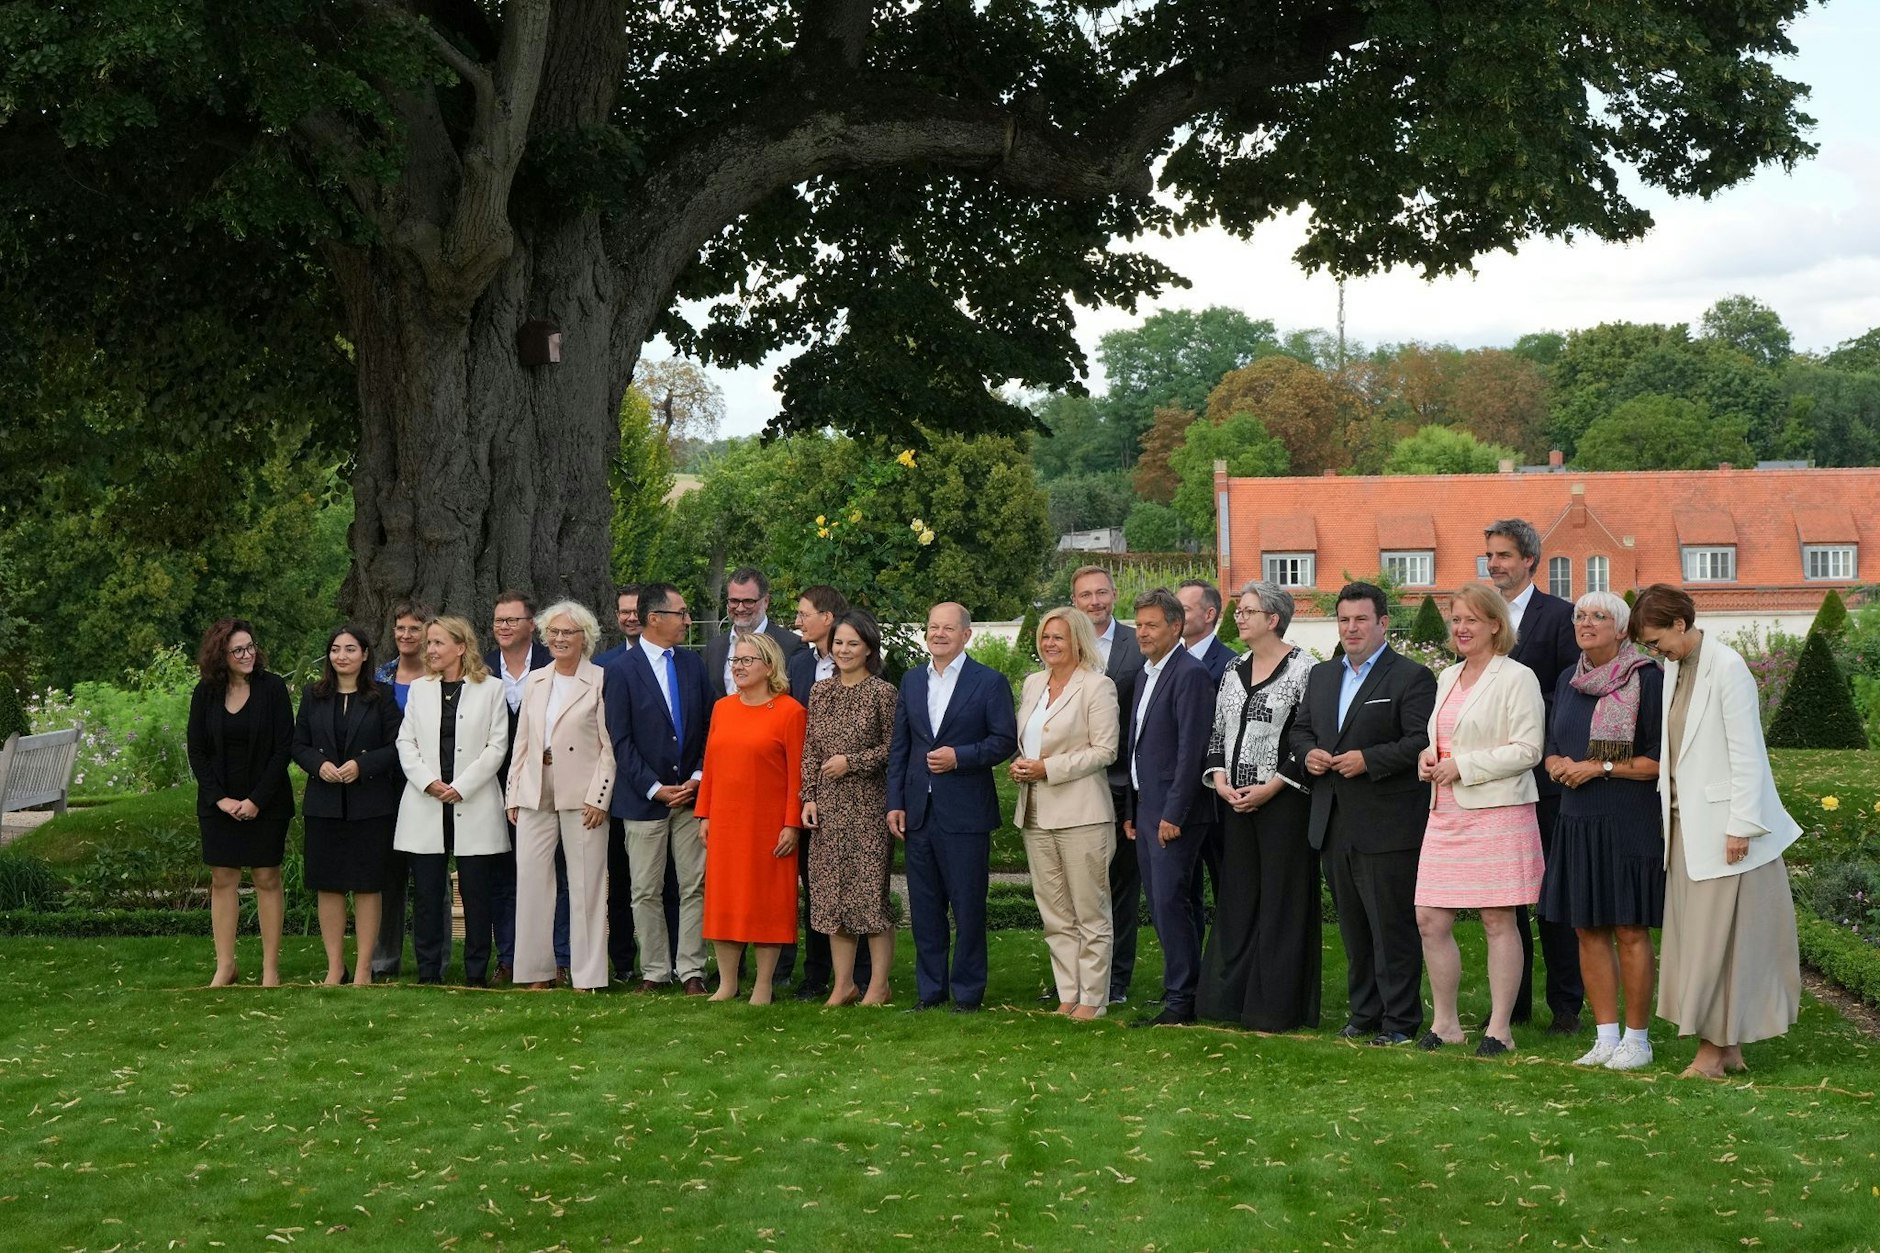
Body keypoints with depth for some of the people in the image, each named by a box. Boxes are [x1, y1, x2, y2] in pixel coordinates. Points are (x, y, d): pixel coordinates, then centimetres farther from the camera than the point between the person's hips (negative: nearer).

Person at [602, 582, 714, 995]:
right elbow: (620, 740, -7)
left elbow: (710, 726, 11)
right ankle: (655, 971, 14)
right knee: (646, 892, 4)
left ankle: (691, 970, 10)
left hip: (691, 792, 3)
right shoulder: (621, 669, -5)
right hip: (644, 797, -3)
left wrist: (699, 776, -2)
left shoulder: (692, 663, 8)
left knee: (695, 887, 3)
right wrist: (655, 788, -12)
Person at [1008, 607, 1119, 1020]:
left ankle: (1092, 1000, 6)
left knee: (1090, 912, 0)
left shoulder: (1097, 686, -6)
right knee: (1055, 915, 9)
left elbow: (1104, 750, -12)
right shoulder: (1033, 683, 15)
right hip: (1036, 813, 7)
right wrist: (1017, 765, 1)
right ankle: (1067, 996, 15)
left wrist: (1047, 768, -15)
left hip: (1081, 813, -7)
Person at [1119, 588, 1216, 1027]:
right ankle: (1182, 990, 18)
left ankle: (1181, 1001, -2)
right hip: (1146, 808, 9)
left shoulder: (1190, 674, -13)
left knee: (1171, 903, -8)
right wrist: (1131, 810, 17)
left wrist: (1173, 814, -20)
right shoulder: (1146, 674, 17)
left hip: (1173, 811, -9)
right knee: (1162, 905, 11)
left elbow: (1191, 750, -18)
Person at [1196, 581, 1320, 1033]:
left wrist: (1272, 787, -16)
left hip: (1284, 799, -6)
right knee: (1237, 897, 9)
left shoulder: (1303, 668, -8)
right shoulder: (1235, 670, 13)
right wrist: (1219, 779, 0)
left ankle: (1277, 1005, 6)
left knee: (1281, 899, -1)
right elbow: (1218, 732, 16)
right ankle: (1233, 996, 17)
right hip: (1236, 800, 7)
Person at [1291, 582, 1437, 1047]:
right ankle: (1364, 1011, 24)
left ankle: (1400, 1020, 6)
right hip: (1334, 824, 7)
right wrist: (1308, 752, 0)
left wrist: (1368, 760, -21)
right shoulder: (1322, 676, 16)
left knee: (1393, 925, -2)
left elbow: (1423, 742, -15)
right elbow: (1300, 728, 22)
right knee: (1353, 924, 14)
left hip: (1387, 826, -7)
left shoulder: (1412, 678, -6)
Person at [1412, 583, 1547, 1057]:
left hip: (1497, 812, -7)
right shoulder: (1447, 677, 18)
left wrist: (1463, 766, -15)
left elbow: (1528, 749, -12)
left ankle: (1499, 1029, 5)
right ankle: (1445, 1022, 17)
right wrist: (1428, 756, 6)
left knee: (1498, 921, -2)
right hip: (1447, 814, 7)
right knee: (1430, 921, 5)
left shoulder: (1516, 678, -6)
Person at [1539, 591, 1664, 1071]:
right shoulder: (1569, 681, 12)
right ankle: (1606, 1036, 16)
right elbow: (1551, 747, 19)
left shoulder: (1647, 679, -8)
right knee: (1588, 930, 8)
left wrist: (1600, 768, -14)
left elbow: (1662, 758, -11)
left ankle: (1637, 1039, 8)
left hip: (1630, 821, -6)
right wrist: (1559, 766, -4)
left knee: (1630, 932, -2)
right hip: (1578, 820, 6)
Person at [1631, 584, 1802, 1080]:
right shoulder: (1673, 668, 10)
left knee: (1718, 936, -3)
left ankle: (1715, 1047, 4)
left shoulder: (1727, 668, -14)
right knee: (1696, 935, 9)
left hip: (1722, 825, -8)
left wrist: (1740, 825, -16)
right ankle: (1727, 1047, 16)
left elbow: (1745, 752, -15)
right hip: (1686, 824, 8)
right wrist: (1667, 814, 11)